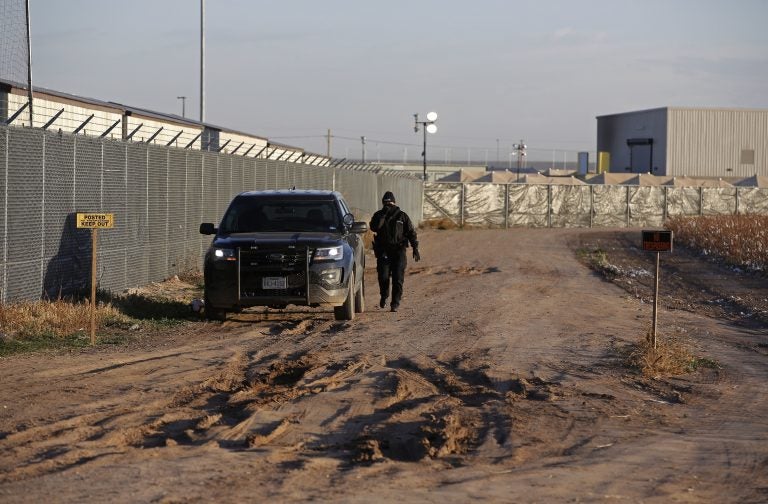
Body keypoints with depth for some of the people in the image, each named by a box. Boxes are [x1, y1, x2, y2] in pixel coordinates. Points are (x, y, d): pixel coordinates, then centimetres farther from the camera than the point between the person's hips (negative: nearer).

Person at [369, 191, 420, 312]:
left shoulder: (402, 216, 7)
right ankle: (384, 296, 19)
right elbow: (374, 227, -12)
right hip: (383, 251, 1)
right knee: (383, 276, -7)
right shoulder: (378, 215, 8)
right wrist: (383, 214, -16)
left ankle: (395, 302, -2)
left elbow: (411, 232, 6)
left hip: (398, 251, 0)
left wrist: (415, 249, -3)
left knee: (397, 277, -7)